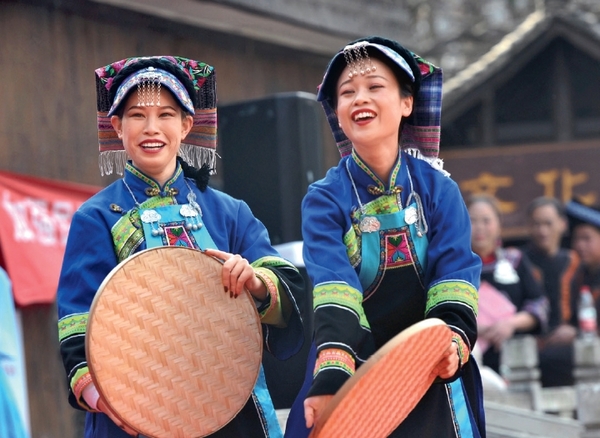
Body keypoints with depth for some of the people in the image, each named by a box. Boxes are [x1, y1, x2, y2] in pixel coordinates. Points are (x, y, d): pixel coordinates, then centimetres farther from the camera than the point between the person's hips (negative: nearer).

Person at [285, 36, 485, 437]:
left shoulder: (439, 190, 1)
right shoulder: (325, 199, -4)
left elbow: (456, 272, -12)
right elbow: (333, 284, -20)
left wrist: (453, 340, -32)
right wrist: (331, 372, -36)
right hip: (354, 381, -1)